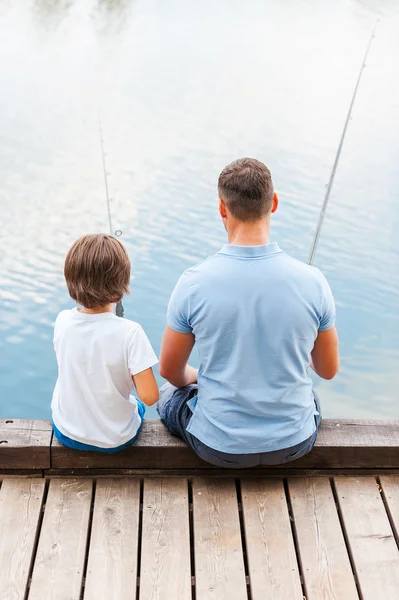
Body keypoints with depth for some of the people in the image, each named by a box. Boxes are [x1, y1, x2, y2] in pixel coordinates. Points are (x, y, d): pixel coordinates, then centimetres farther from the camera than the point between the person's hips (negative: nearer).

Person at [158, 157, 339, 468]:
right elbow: (328, 370, -2)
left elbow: (170, 370, -5)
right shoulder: (312, 281, -17)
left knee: (170, 394, 31)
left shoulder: (193, 283, -20)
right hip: (293, 443, 2)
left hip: (220, 448, -1)